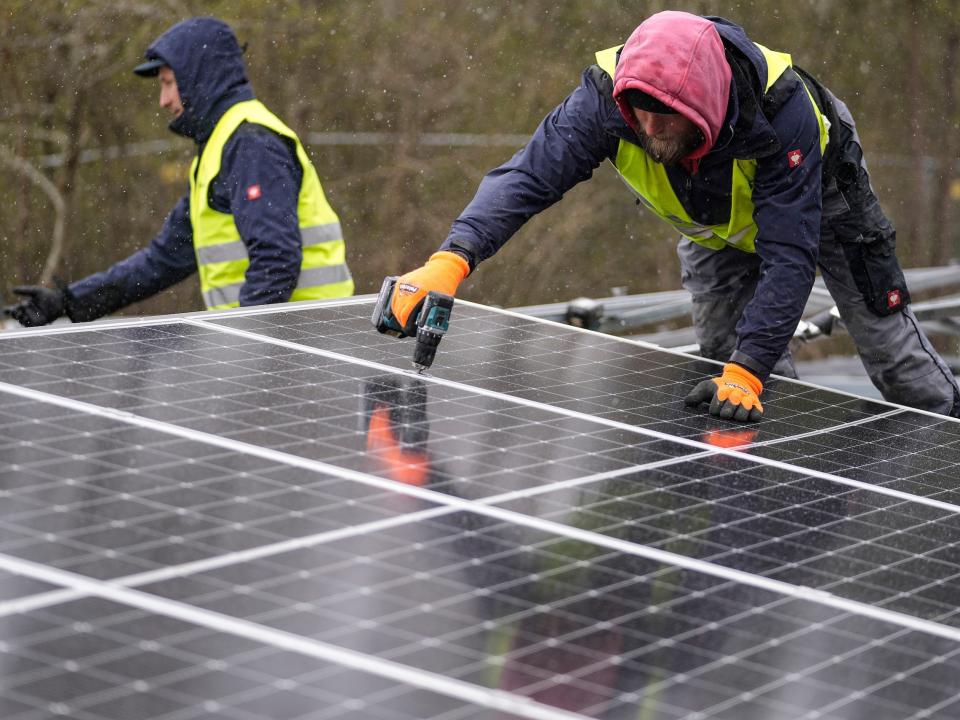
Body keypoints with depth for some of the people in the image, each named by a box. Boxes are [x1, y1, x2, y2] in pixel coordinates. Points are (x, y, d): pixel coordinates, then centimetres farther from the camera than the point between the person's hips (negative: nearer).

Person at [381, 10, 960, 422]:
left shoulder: (781, 107, -45)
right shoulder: (605, 97, -38)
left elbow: (789, 255, -44)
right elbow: (526, 177, -41)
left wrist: (746, 371, -52)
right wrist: (451, 259, -59)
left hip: (816, 202, -3)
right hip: (717, 224, 4)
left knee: (896, 358, 1)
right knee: (724, 351, -2)